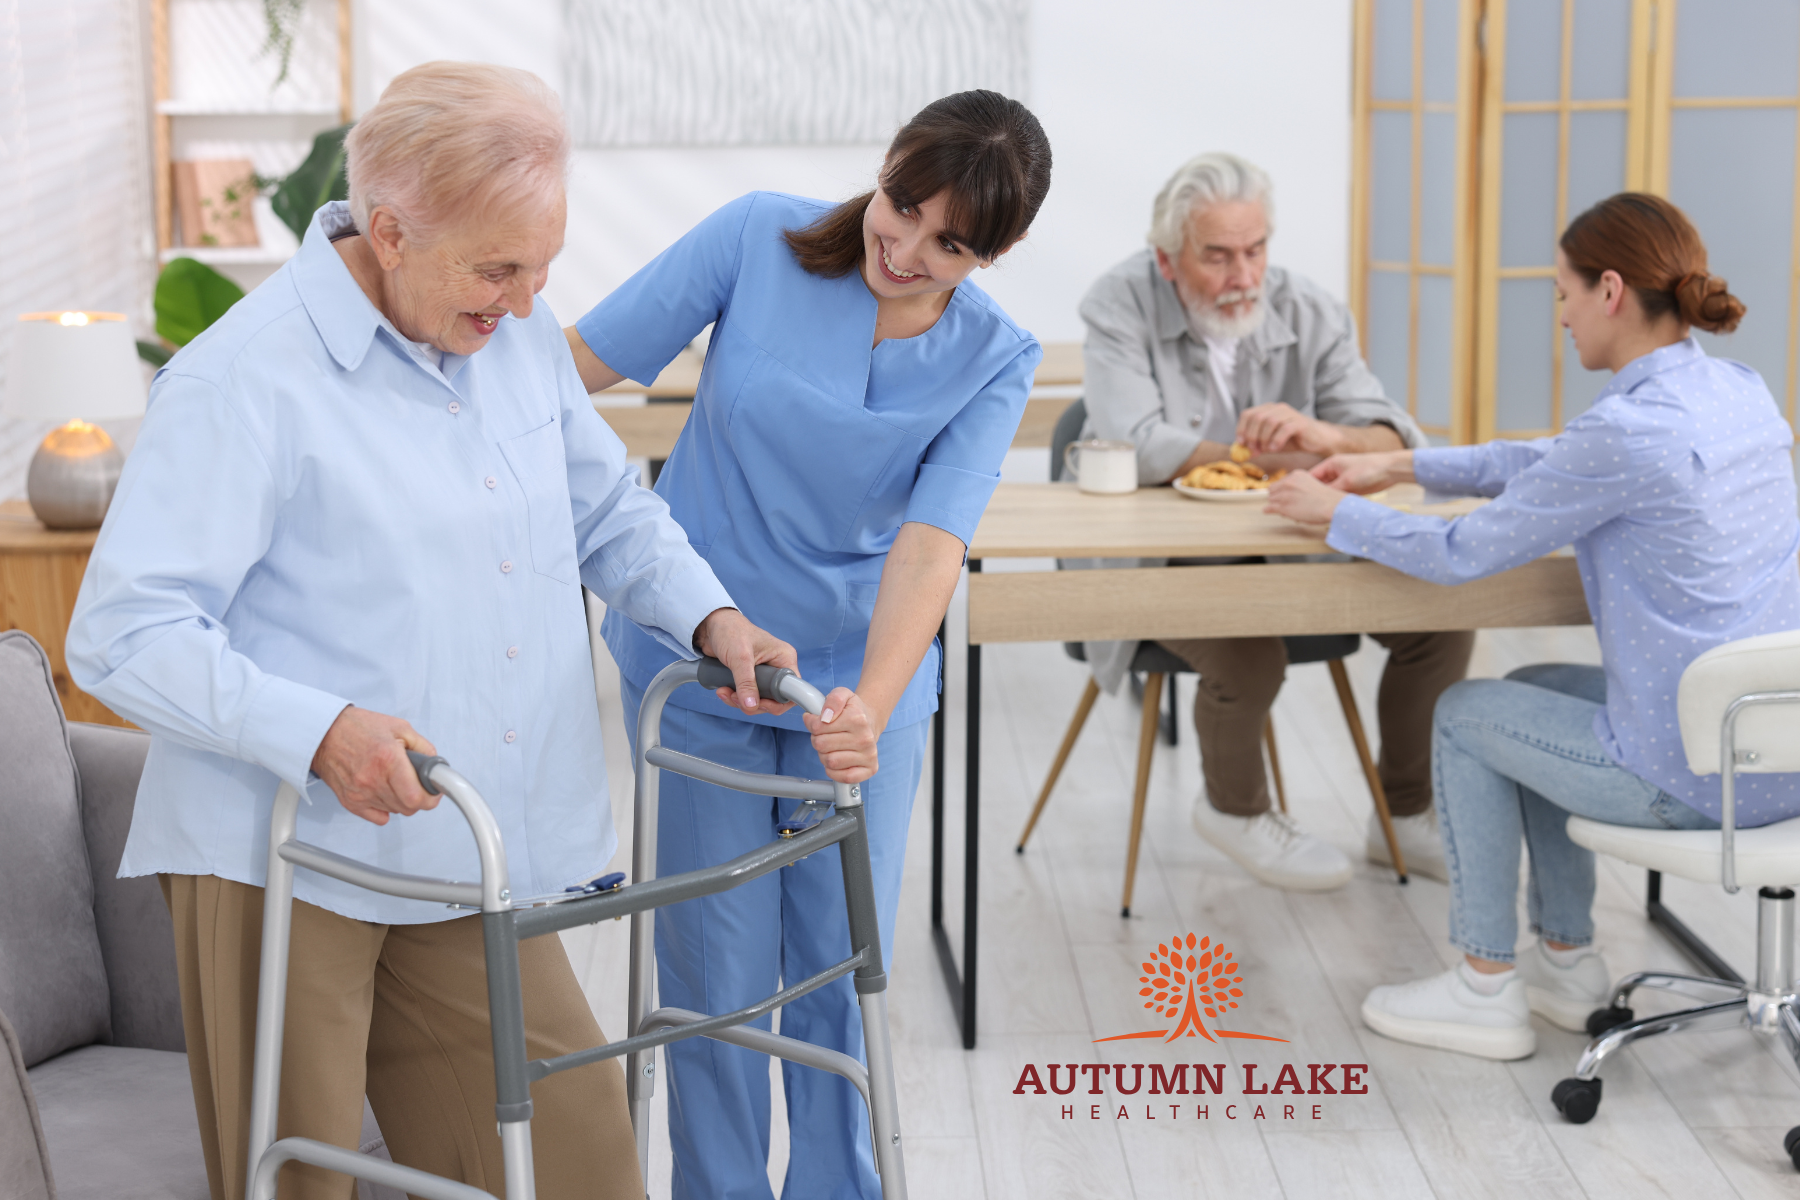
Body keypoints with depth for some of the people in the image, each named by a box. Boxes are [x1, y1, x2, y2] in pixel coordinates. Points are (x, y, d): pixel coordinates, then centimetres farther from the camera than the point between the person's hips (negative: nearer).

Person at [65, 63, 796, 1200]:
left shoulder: (520, 334, 8)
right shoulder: (244, 381, -15)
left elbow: (611, 510, 22)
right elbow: (125, 636, -18)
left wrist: (710, 616, 4)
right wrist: (319, 732, -31)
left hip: (472, 866, 6)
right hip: (285, 861, -6)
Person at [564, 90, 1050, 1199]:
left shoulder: (993, 361, -8)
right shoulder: (759, 239, -11)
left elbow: (932, 540, -21)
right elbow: (582, 361, -9)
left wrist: (874, 705, -36)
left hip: (861, 679, 1)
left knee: (845, 966, 9)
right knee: (718, 970, 4)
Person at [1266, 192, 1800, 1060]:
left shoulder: (1629, 428, -21)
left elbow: (1466, 554, -11)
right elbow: (1556, 465, 19)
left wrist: (1336, 512, 5)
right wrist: (1401, 466, 21)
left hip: (1698, 778, -8)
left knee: (1464, 715, 14)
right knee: (1533, 694, 28)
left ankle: (1487, 990, 22)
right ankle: (1567, 963, 34)